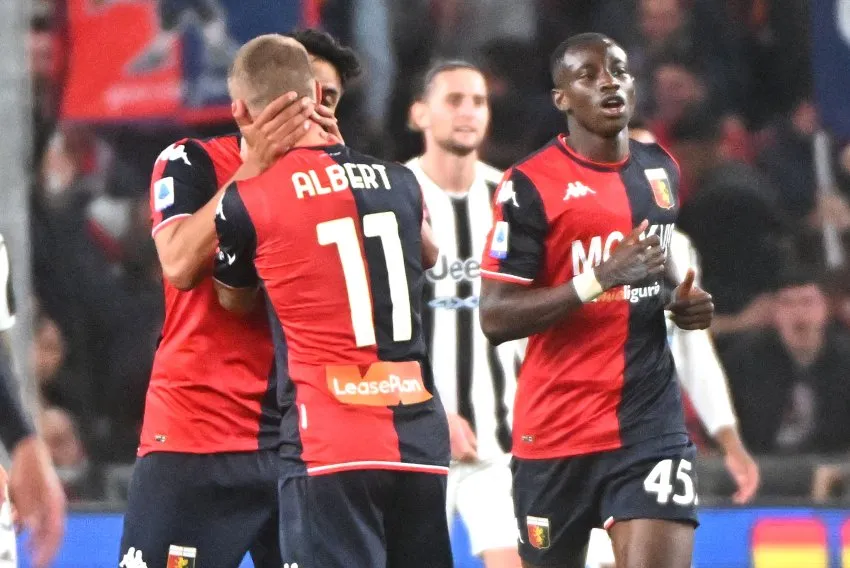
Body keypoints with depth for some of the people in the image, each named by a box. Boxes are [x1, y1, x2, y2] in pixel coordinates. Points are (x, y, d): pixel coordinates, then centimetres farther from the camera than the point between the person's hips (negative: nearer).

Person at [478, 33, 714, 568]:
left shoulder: (662, 169, 11)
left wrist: (687, 303, 9)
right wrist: (599, 280, -23)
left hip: (652, 420, 3)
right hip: (557, 427, -3)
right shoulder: (531, 185, -9)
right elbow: (496, 318, -15)